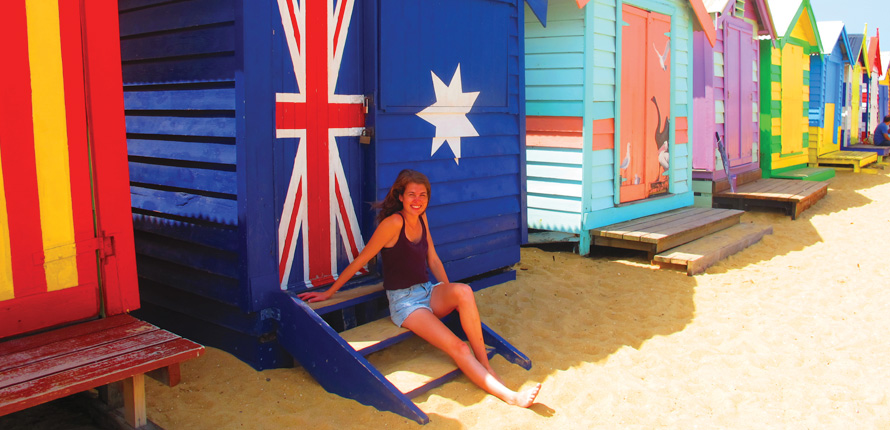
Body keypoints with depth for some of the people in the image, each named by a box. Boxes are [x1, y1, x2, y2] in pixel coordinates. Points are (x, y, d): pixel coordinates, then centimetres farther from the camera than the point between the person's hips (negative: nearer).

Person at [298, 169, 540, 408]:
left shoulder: (421, 219, 7)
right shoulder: (393, 222, -15)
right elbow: (361, 260, -10)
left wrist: (450, 295, 10)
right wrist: (328, 293, -4)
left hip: (428, 293, 6)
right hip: (404, 301, -6)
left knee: (464, 291, -28)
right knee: (457, 348, -23)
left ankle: (485, 363, -21)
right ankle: (509, 396, -22)